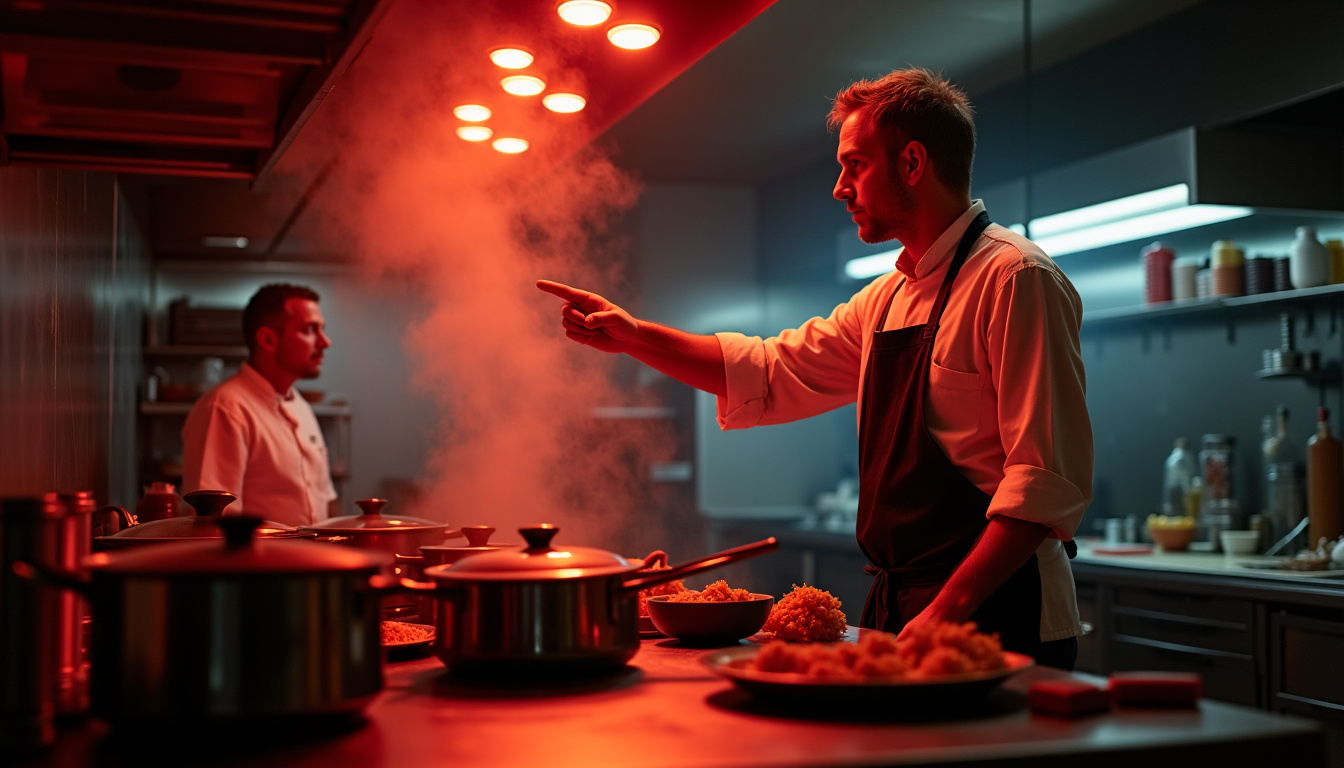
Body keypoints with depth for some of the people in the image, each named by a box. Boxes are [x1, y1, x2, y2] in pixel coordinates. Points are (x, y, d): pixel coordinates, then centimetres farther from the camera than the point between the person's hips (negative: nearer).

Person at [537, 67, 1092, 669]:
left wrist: (948, 608, -24)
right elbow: (772, 373, 20)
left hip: (991, 617, -7)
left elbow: (1049, 478, -19)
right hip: (898, 608, 8)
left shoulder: (1015, 279, -12)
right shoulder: (889, 299, 15)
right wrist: (633, 337, 13)